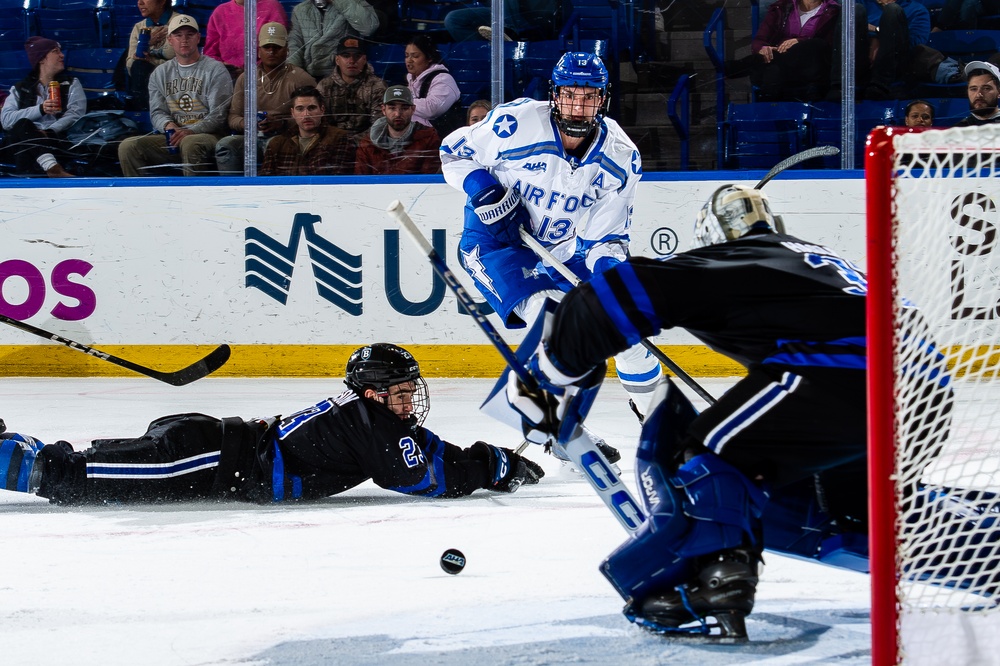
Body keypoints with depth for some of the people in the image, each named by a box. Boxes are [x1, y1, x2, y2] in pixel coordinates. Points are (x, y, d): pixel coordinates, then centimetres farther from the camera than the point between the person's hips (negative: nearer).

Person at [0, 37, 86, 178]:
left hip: (57, 138, 0)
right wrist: (40, 110, -14)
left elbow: (75, 114, 0)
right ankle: (53, 169, -56)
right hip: (26, 140, 0)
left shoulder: (71, 84, 20)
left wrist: (49, 132, -19)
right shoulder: (20, 89, 19)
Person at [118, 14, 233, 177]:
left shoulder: (216, 69, 3)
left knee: (190, 143, -40)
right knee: (128, 146, -16)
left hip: (208, 136, -5)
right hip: (172, 139, 5)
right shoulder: (160, 73, 19)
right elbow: (156, 112, 13)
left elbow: (218, 116, -5)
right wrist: (168, 125, -12)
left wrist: (190, 131, -21)